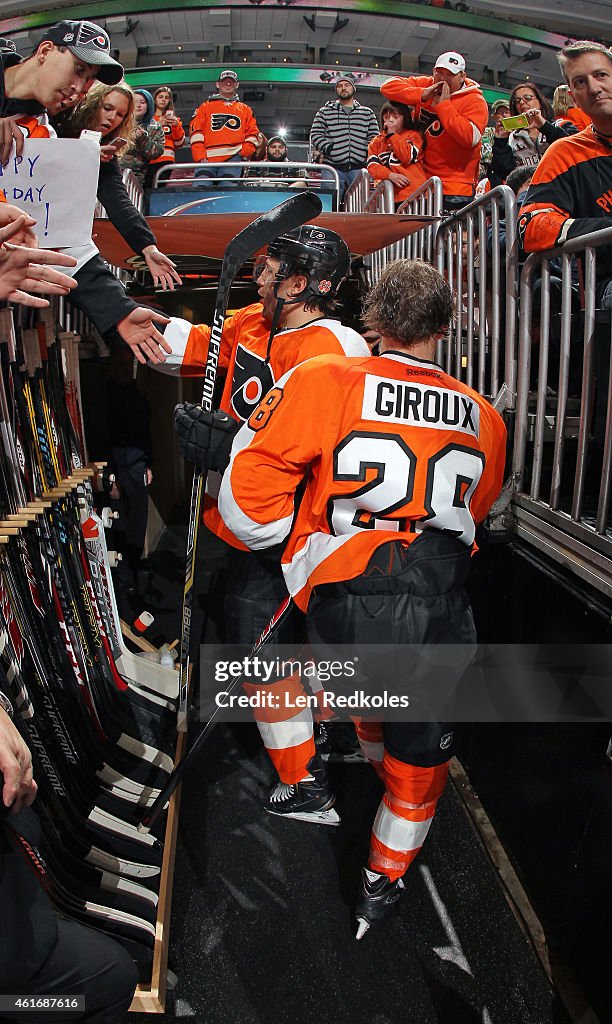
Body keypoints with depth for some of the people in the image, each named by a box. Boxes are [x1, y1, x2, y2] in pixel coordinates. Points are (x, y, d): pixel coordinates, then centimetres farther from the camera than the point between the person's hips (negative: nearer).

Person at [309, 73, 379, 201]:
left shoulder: (367, 113, 19)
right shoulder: (325, 112, 15)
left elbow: (374, 137, 14)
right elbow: (315, 135, 6)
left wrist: (367, 152, -4)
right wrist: (329, 148, -10)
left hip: (358, 168, 1)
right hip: (333, 167, -1)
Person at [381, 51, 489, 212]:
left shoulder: (475, 101, -4)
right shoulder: (424, 84, 10)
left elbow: (470, 137, -21)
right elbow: (388, 86, 2)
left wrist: (443, 105, -17)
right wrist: (422, 95, -11)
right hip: (421, 182, 4)